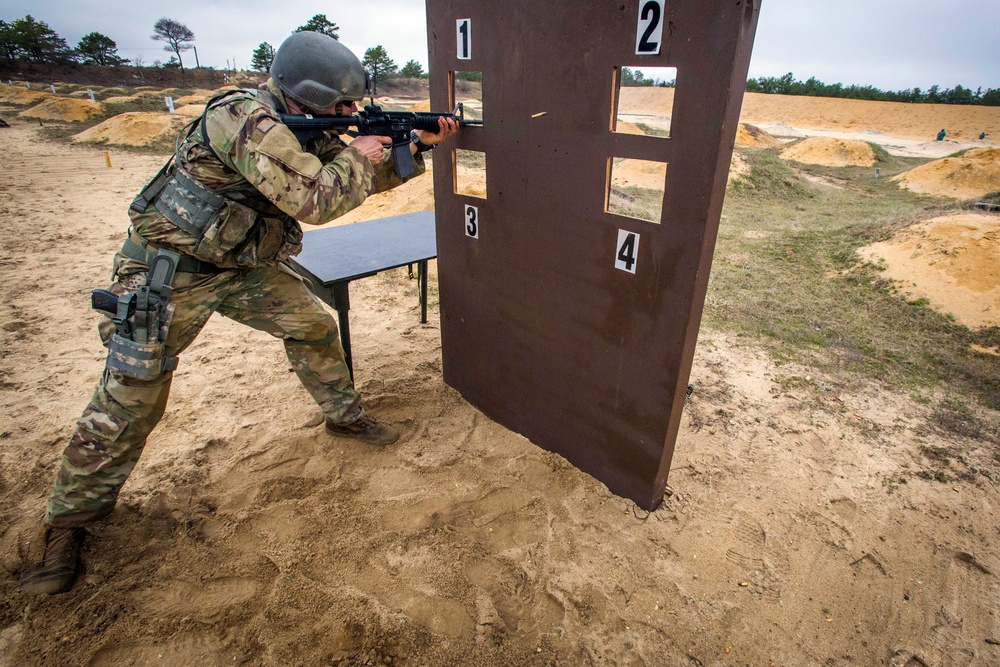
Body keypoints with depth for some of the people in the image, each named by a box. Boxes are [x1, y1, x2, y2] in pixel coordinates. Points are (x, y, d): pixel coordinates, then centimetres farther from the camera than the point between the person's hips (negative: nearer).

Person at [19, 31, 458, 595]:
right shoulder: (249, 120, -26)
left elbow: (365, 180, 9)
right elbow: (317, 200, -33)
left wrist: (420, 145, 0)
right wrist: (357, 156, -17)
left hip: (242, 265, 8)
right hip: (167, 270, -8)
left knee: (314, 326, 4)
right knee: (129, 401, -3)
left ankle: (346, 416, 25)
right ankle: (67, 520, 17)